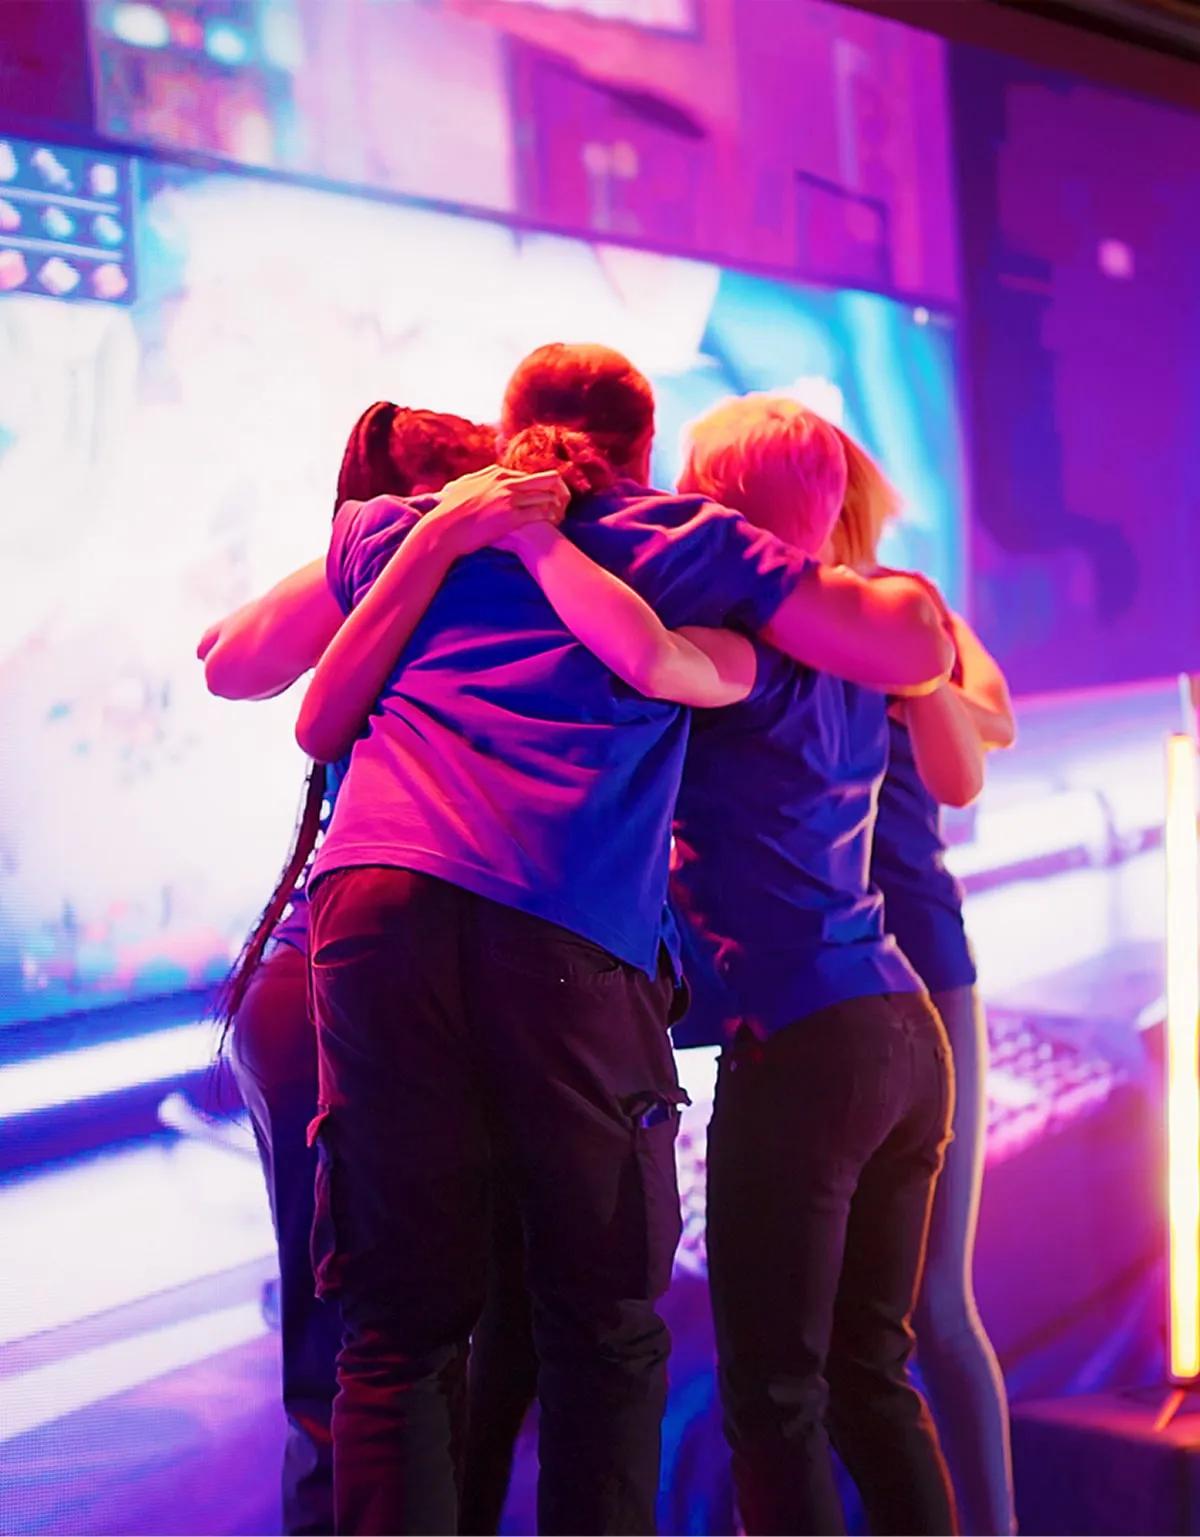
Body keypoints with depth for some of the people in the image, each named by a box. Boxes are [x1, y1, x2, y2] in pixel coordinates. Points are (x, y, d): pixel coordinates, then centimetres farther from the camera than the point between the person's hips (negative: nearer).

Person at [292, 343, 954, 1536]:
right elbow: (913, 656, 14)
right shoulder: (684, 539, 20)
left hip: (376, 897, 2)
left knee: (400, 1326, 6)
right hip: (573, 936, -2)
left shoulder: (386, 529, 28)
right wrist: (907, 594, 37)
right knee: (604, 1331, 9)